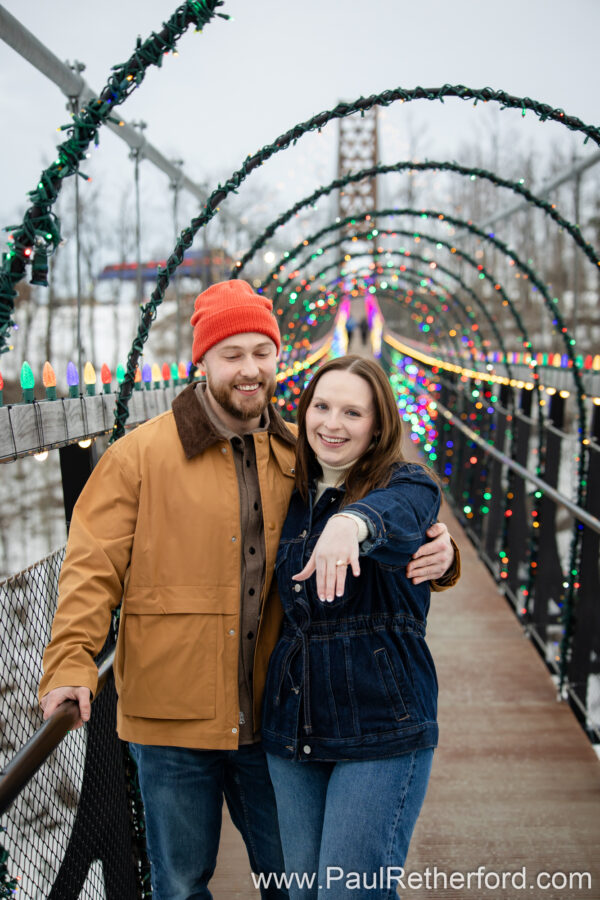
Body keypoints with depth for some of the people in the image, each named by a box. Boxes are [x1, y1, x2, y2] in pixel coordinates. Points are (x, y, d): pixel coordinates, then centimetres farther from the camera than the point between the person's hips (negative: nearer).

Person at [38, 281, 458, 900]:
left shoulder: (300, 456, 3)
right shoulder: (141, 454, -6)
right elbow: (93, 569, -7)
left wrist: (434, 552, -13)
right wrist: (71, 663, -20)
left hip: (269, 715, 3)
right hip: (171, 716, -2)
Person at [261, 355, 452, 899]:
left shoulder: (408, 484, -7)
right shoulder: (293, 497, 10)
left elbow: (400, 511, -33)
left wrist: (352, 522, -55)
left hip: (382, 727, -5)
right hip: (292, 726, 5)